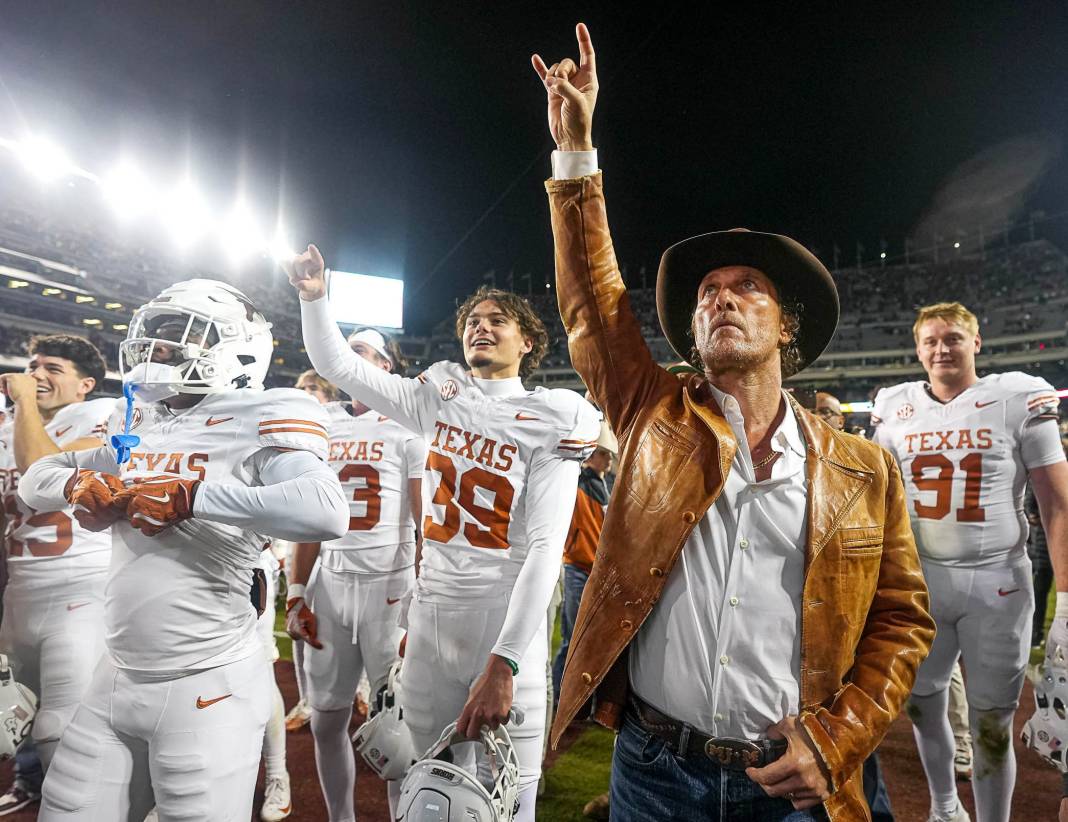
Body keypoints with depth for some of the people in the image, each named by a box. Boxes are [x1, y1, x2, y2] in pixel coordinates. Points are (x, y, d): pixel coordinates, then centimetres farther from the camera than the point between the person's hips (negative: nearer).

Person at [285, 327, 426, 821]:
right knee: (326, 719, 14)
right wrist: (296, 594, 9)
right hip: (330, 583, 5)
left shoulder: (407, 426, -5)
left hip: (390, 585, -5)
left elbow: (425, 524, -8)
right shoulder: (324, 425, 11)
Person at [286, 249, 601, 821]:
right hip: (429, 617, 4)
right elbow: (337, 365, 12)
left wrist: (504, 664, -20)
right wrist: (314, 297, -4)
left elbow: (545, 549, -14)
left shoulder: (550, 421, -7)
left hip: (505, 624, -3)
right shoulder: (439, 398, 6)